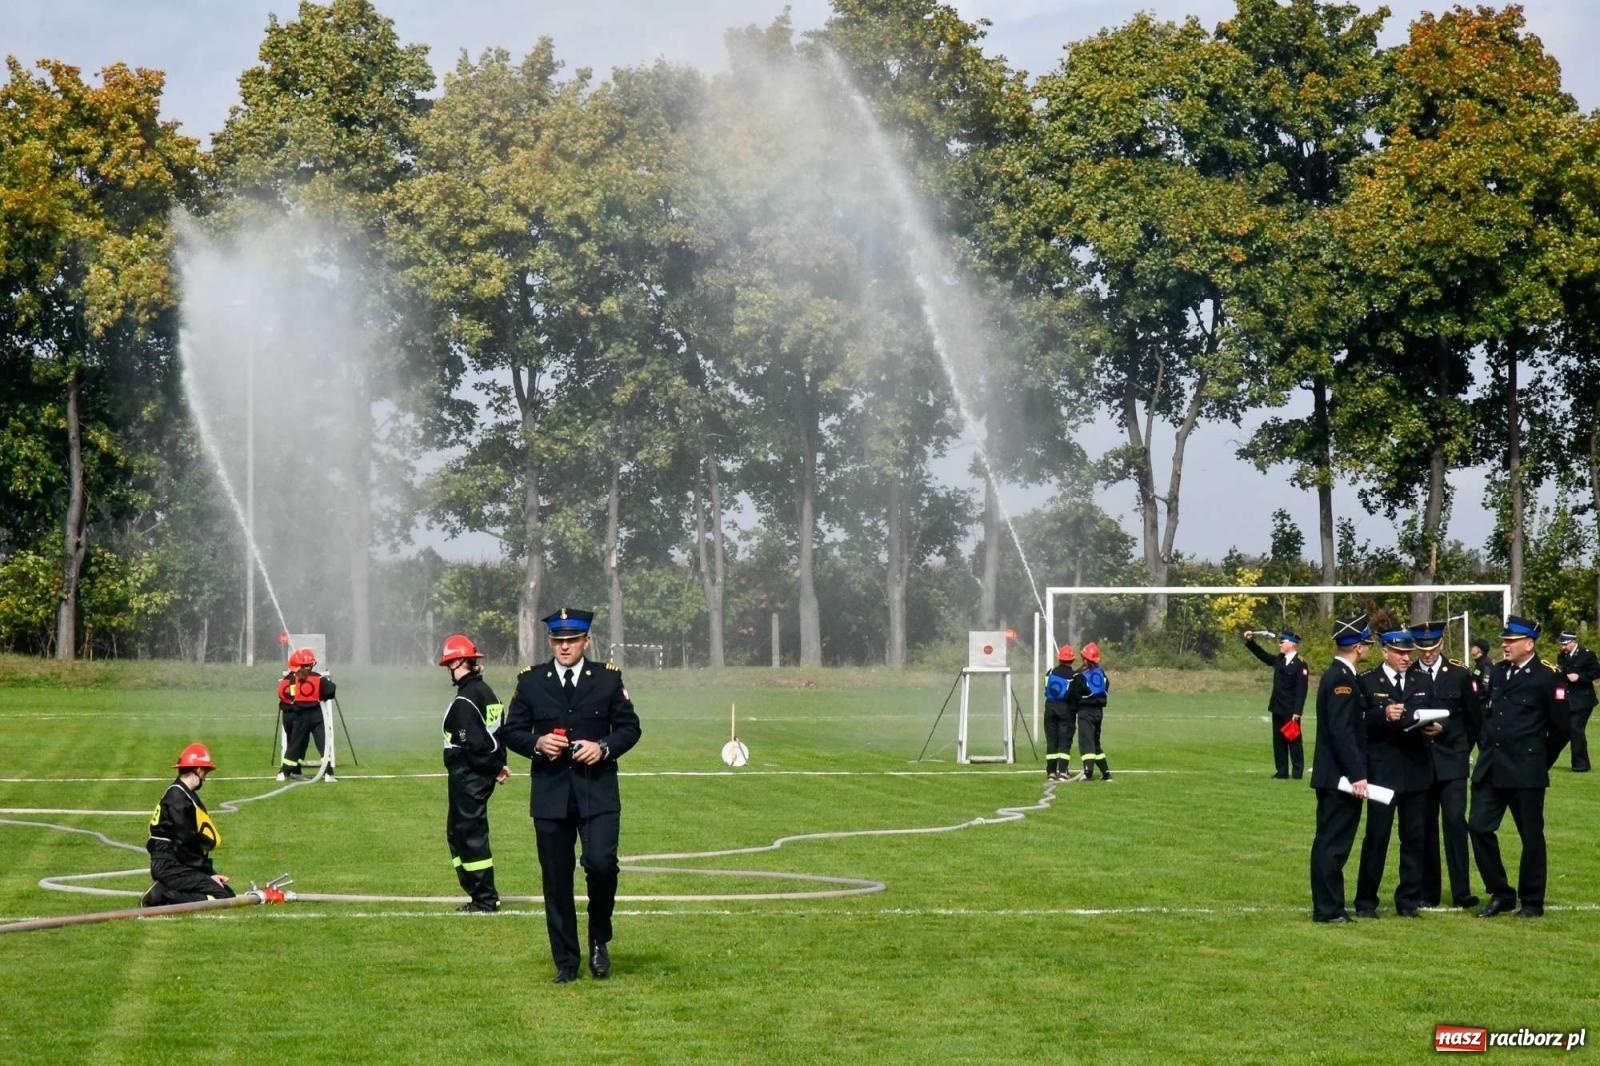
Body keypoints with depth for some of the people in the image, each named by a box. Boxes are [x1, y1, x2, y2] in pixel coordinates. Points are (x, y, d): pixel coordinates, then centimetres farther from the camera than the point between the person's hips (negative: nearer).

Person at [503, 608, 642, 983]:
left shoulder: (609, 678, 5)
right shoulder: (530, 681, 6)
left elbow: (630, 727, 7)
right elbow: (512, 731, 8)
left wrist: (604, 748, -12)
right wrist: (537, 743, -12)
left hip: (598, 793, -1)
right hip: (550, 795, 1)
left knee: (601, 863, -18)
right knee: (556, 881, 3)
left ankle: (599, 938, 7)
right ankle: (566, 963, 13)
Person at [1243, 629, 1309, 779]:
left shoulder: (1300, 664, -14)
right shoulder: (1279, 660, 10)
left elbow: (1301, 691, -18)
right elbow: (1263, 655, 24)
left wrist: (1297, 712, -22)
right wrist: (1250, 642, 12)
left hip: (1291, 711, -8)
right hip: (1277, 709, 8)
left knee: (1294, 741, -2)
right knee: (1279, 741, 10)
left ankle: (1298, 771, 2)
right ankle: (1282, 771, 14)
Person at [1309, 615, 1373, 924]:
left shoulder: (1337, 675, 15)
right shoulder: (1342, 679, -17)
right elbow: (1342, 731, -23)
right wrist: (1357, 774, -23)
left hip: (1335, 777, 10)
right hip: (1340, 777, -10)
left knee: (1330, 842, 13)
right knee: (1333, 843, -6)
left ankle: (1329, 906, 18)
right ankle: (1328, 909, -4)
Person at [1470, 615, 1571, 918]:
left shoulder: (1547, 679, -8)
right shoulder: (1498, 672, 10)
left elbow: (1560, 729, -4)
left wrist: (1541, 763, 2)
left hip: (1525, 773, -6)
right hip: (1491, 768, 6)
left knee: (1531, 837, 3)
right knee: (1479, 827, -1)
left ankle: (1532, 902, 14)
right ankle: (1500, 894, 12)